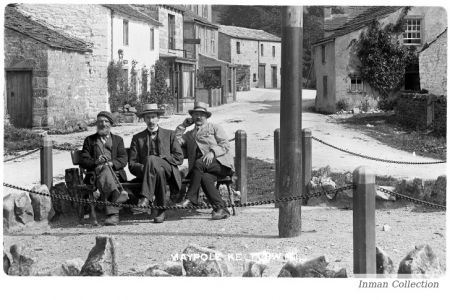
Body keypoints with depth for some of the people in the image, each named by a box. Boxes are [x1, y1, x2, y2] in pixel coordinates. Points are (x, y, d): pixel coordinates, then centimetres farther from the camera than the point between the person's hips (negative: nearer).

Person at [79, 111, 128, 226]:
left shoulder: (118, 140, 25)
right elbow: (83, 161, 9)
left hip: (115, 172, 1)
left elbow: (123, 160, 9)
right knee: (104, 171, -37)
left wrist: (111, 163, -13)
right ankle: (116, 194, -66)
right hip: (96, 172, -1)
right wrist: (96, 163, -12)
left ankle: (112, 214, -52)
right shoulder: (89, 140, 23)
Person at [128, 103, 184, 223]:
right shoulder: (137, 138, 21)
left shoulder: (169, 134, 20)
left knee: (151, 159, -35)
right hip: (145, 171, 1)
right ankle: (161, 209, -41)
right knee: (159, 170, -38)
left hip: (168, 171, -1)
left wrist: (160, 159, -6)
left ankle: (146, 198, -47)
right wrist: (145, 168, -10)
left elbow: (179, 158, 8)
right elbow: (132, 164, 12)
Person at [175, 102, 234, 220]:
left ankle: (191, 198, -28)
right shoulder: (190, 134, 30)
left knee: (199, 163, -33)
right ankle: (220, 209, -35)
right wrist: (183, 125, 17)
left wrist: (212, 152, -15)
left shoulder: (214, 128, 18)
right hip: (205, 168, 3)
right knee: (205, 178, -34)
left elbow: (225, 145, 5)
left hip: (221, 163, -3)